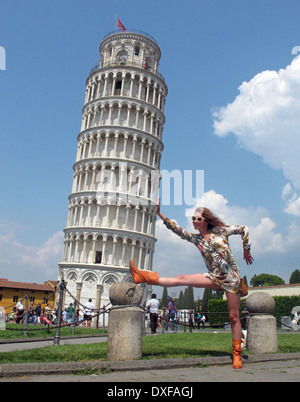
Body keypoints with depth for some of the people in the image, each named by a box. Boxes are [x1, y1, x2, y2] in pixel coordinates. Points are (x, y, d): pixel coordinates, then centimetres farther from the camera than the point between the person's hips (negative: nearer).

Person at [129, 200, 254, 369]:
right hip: (215, 277, 3)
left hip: (231, 276, -3)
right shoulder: (196, 238, 6)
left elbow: (244, 229, 6)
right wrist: (159, 213, -8)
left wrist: (247, 250, 7)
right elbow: (176, 229, -2)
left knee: (234, 316, 0)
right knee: (182, 279, -10)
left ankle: (237, 355, 11)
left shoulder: (220, 231, -3)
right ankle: (145, 277, -15)